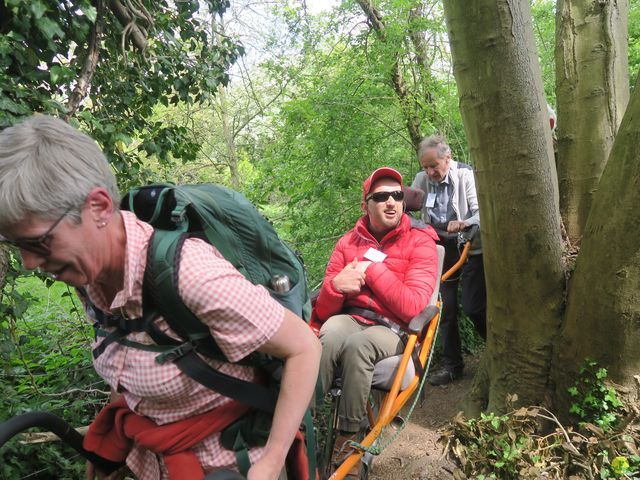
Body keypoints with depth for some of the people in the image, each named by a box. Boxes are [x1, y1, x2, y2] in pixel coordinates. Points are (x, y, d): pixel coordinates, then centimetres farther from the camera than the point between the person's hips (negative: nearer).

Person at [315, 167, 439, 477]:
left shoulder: (420, 242, -2)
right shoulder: (349, 242, 8)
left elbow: (413, 306, -16)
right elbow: (324, 311, 6)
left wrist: (371, 270, -14)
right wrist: (335, 286, -17)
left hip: (393, 330, -2)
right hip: (349, 319, 3)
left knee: (358, 344, -36)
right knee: (329, 337, -34)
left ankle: (347, 441, -19)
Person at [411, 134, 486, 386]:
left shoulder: (466, 176, -12)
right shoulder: (421, 179, 1)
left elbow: (482, 211, -17)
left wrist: (465, 223, -38)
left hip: (470, 247, -4)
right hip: (440, 248, 4)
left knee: (473, 307, -8)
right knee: (445, 309, 8)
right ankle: (452, 365, 23)